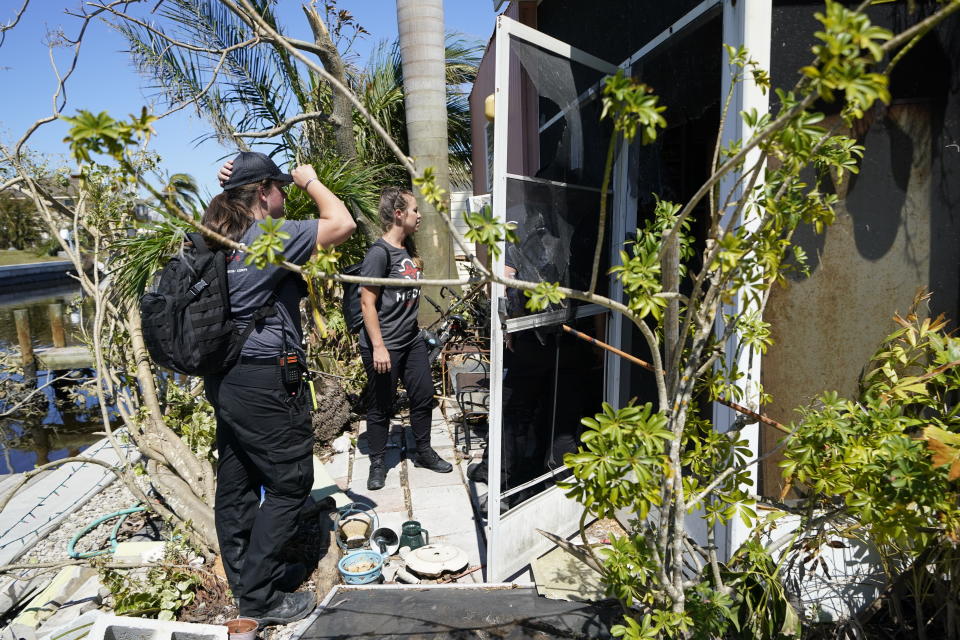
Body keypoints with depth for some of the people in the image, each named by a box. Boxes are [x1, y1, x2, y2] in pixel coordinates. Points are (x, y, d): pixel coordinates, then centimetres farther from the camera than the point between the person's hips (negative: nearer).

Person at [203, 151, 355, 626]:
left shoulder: (217, 238, 9)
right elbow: (342, 223, -16)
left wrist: (230, 187, 15)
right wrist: (310, 180, -1)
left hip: (224, 379, 9)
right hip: (266, 381, -9)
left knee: (236, 483, 16)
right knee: (289, 485, 2)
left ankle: (245, 577, 31)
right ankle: (258, 596, 9)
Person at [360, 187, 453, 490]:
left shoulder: (409, 249, 9)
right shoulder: (379, 252, -17)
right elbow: (367, 303, -18)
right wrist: (378, 347, -21)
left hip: (412, 339, 8)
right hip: (384, 345, -8)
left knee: (424, 395, 14)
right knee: (381, 406, 5)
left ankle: (424, 451, 33)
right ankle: (377, 464, 23)